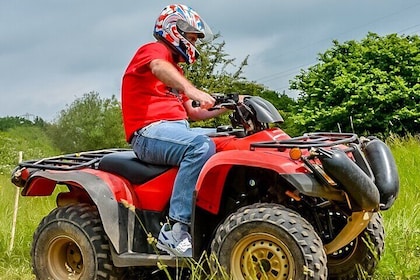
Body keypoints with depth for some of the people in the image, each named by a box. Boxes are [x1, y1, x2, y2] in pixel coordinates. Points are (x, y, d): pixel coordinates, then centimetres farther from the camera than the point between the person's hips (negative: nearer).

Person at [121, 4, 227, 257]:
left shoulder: (175, 70, 32)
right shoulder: (153, 50, 3)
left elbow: (193, 113, 26)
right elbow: (159, 68, -24)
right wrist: (191, 90, -43)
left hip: (178, 130, 9)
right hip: (149, 132, -9)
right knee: (201, 146, -34)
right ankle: (175, 230, -36)